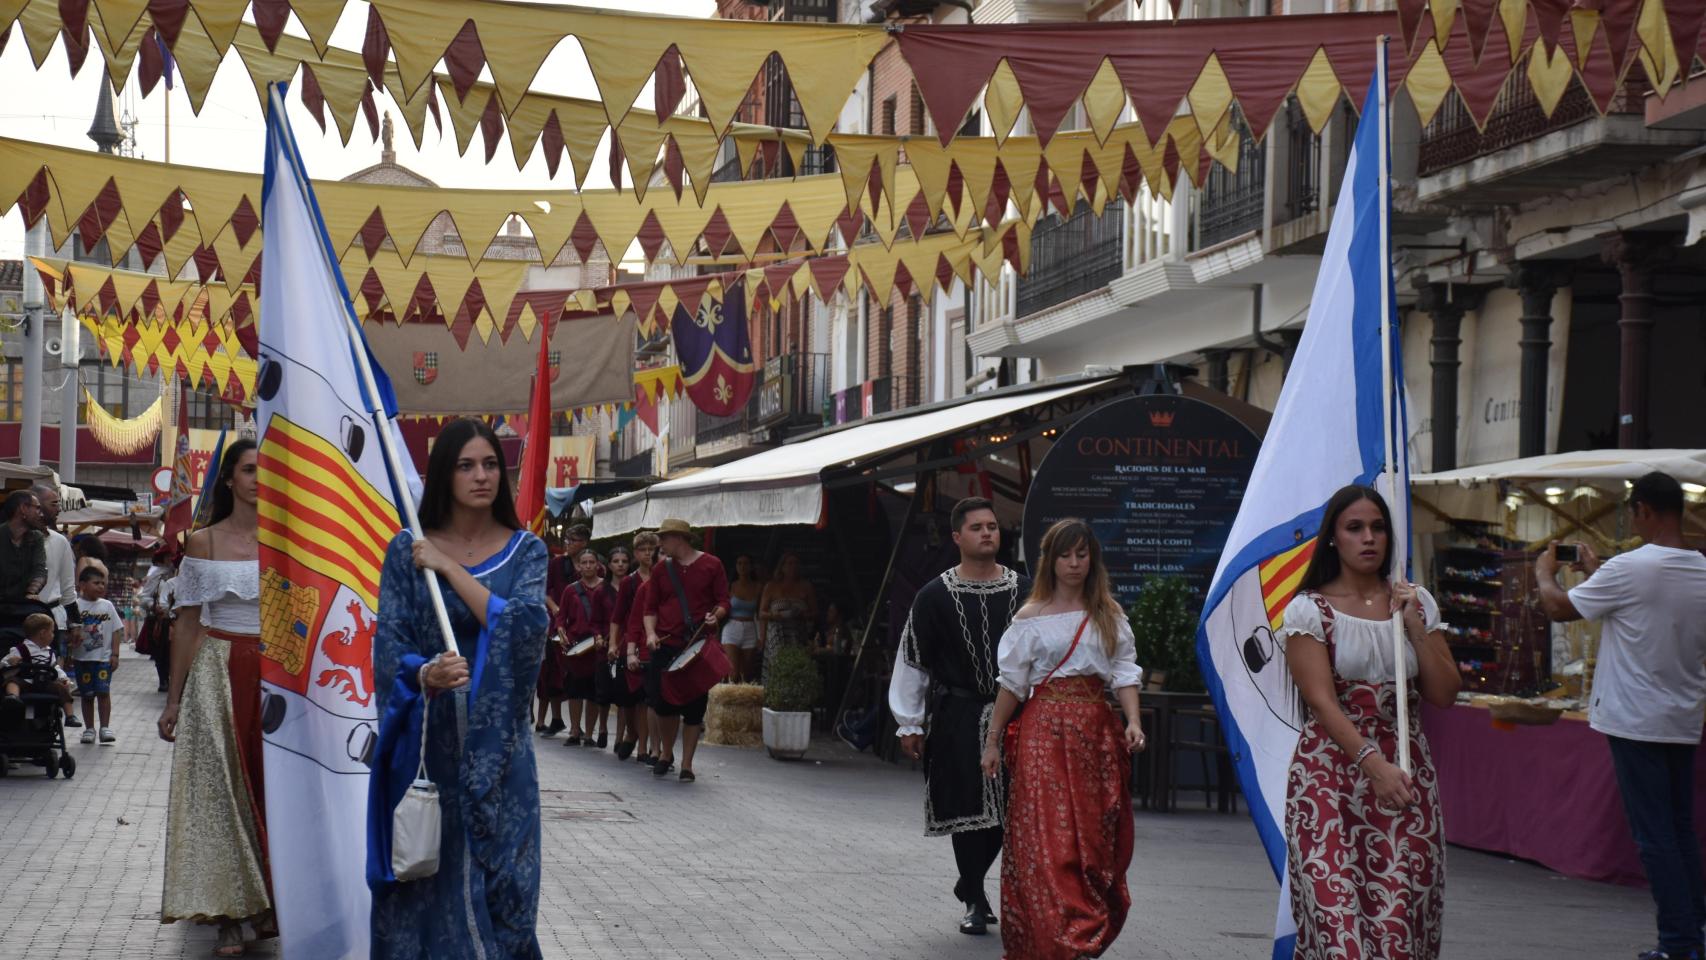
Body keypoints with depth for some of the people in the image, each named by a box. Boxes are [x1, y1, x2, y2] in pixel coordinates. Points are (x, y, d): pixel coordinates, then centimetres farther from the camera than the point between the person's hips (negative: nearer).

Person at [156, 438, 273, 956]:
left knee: (272, 785, 0)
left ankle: (269, 902, 12)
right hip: (218, 670, -1)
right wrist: (174, 699, 4)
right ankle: (228, 915, 1)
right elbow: (187, 623, 5)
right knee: (220, 787, -3)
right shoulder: (203, 543, 3)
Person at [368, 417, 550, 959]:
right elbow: (389, 644, -4)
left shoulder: (525, 551, 3)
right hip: (425, 741, 0)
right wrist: (424, 674, -26)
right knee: (424, 887, 0)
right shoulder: (407, 551, 3)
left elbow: (526, 630, -13)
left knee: (495, 882, 2)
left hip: (496, 746, 0)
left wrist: (450, 569, -13)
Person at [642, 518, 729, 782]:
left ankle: (687, 764, 7)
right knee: (662, 702, 0)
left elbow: (724, 601, 3)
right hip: (665, 645, 3)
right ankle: (666, 754, 23)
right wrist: (651, 633, -5)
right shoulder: (662, 569, 11)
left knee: (694, 706, -2)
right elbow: (651, 607, 12)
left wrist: (715, 615, -18)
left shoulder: (711, 565, 2)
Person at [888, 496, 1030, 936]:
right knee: (967, 809, 1)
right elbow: (912, 660, 2)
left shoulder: (1023, 591, 2)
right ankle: (975, 902, 12)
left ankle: (969, 884, 28)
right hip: (958, 718, -2)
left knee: (1007, 808, 5)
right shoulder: (935, 596, -2)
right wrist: (909, 724, 1)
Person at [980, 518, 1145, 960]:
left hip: (1096, 732, 2)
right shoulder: (1031, 617, 4)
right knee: (1048, 838, -10)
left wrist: (1133, 720, -13)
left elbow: (1123, 672, 3)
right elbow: (1012, 684, 5)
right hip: (1045, 731, -2)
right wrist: (992, 742, 5)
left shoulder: (1109, 615, 10)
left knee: (1095, 838, 4)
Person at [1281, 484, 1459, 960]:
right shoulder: (1309, 609, -2)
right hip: (1333, 772, -3)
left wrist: (1414, 626, -4)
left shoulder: (1417, 602, 10)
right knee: (1336, 909, -12)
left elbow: (1444, 695, 6)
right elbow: (1322, 701, -12)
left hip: (1406, 771, 3)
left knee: (1404, 911, -6)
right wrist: (1374, 764, -24)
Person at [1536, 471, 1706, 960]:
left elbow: (1560, 608, -5)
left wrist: (1545, 574, 15)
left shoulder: (1631, 568, -16)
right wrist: (1595, 572, 29)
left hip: (1637, 721, -7)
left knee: (1654, 835, -4)